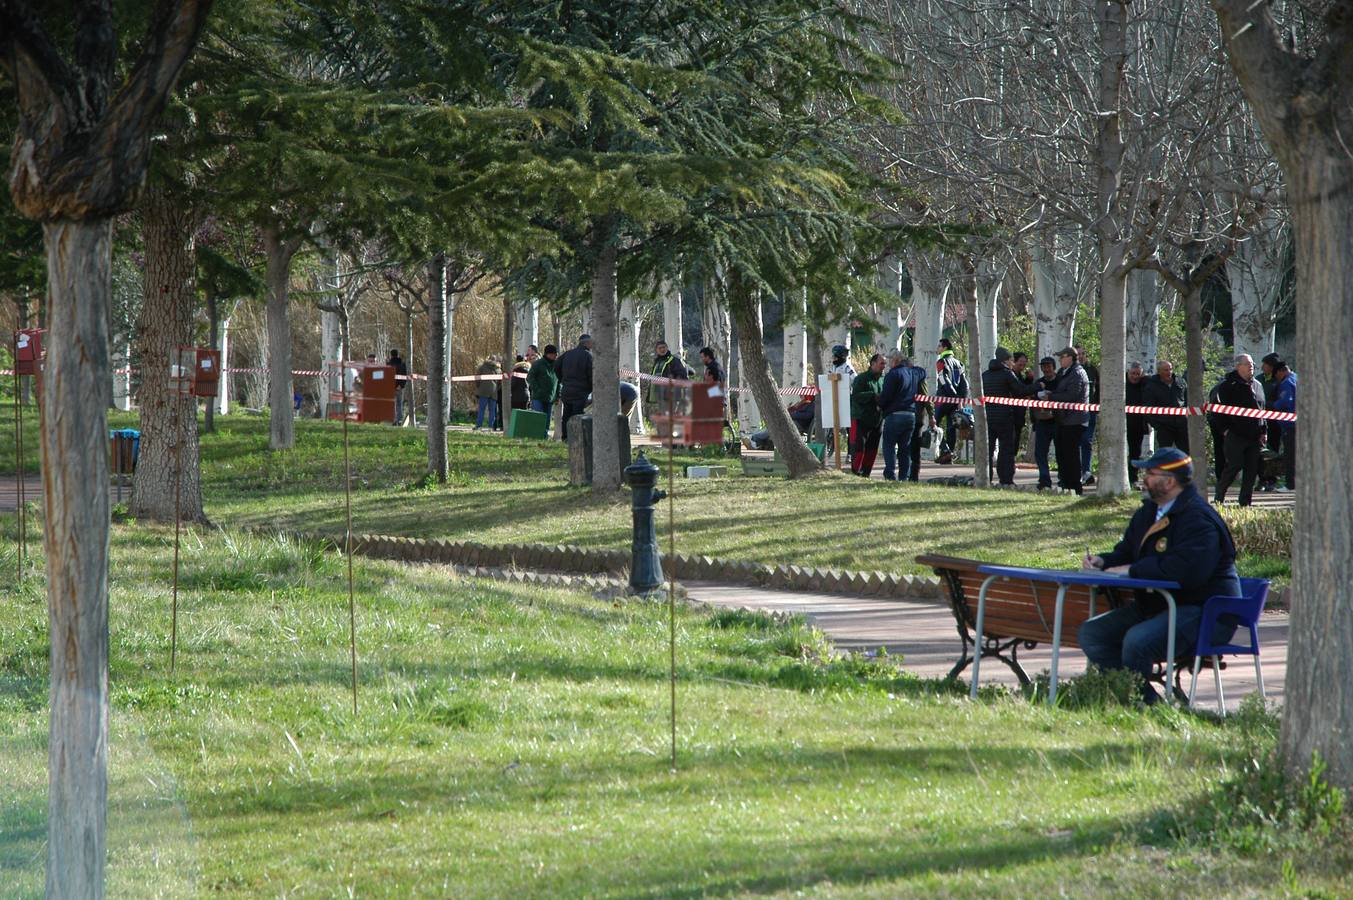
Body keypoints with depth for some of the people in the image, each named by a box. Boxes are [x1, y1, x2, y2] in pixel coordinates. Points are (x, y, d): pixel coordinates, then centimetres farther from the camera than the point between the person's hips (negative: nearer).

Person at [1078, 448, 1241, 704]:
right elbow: (1127, 552, 28)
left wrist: (1132, 570, -23)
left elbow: (1186, 569, -31)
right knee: (1091, 633, -1)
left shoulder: (1199, 518, -17)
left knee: (1137, 641, -34)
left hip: (1203, 612, -10)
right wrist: (1103, 561, 4)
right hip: (1154, 604, 10)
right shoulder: (1149, 512, 15)